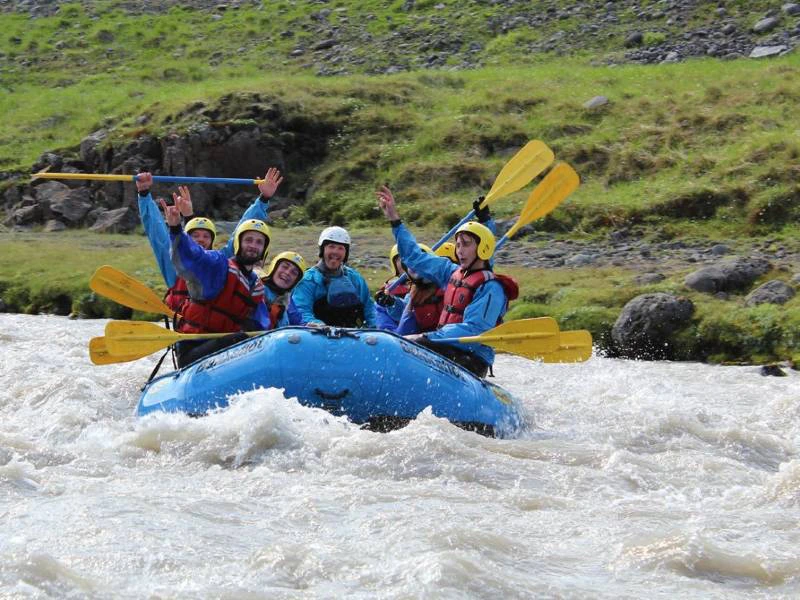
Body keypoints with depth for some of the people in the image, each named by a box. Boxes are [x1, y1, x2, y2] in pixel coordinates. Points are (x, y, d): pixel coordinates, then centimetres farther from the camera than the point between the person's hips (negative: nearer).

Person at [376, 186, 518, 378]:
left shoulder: (491, 289, -10)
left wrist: (427, 338, -26)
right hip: (445, 350, 8)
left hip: (470, 362, -8)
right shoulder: (453, 273, 15)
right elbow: (415, 257, 26)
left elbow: (473, 330, -20)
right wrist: (395, 220, 24)